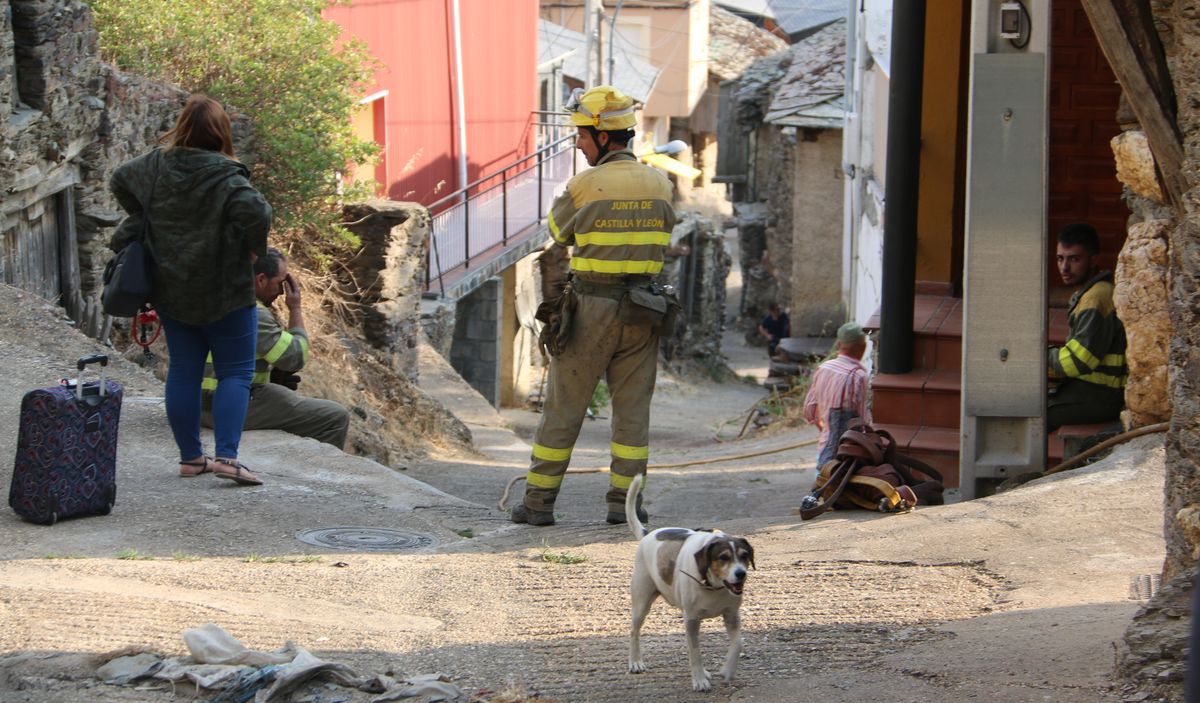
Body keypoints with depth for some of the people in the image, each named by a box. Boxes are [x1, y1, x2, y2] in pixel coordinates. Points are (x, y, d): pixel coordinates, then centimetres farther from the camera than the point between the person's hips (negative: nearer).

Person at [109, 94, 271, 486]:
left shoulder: (156, 165, 1)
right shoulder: (224, 175, -18)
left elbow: (118, 180, 16)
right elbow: (256, 211, -31)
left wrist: (143, 218, 20)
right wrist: (253, 248, -13)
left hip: (170, 291, 6)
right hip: (223, 292, -5)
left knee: (183, 371, 13)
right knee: (235, 372, 2)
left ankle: (190, 457, 18)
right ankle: (226, 455, -10)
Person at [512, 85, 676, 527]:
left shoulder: (586, 185, -12)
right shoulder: (659, 184, 3)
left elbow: (557, 232, 4)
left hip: (592, 307, -4)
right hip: (642, 312, 4)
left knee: (564, 407, 4)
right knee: (632, 407, 9)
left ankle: (538, 501, 8)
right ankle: (623, 502, 7)